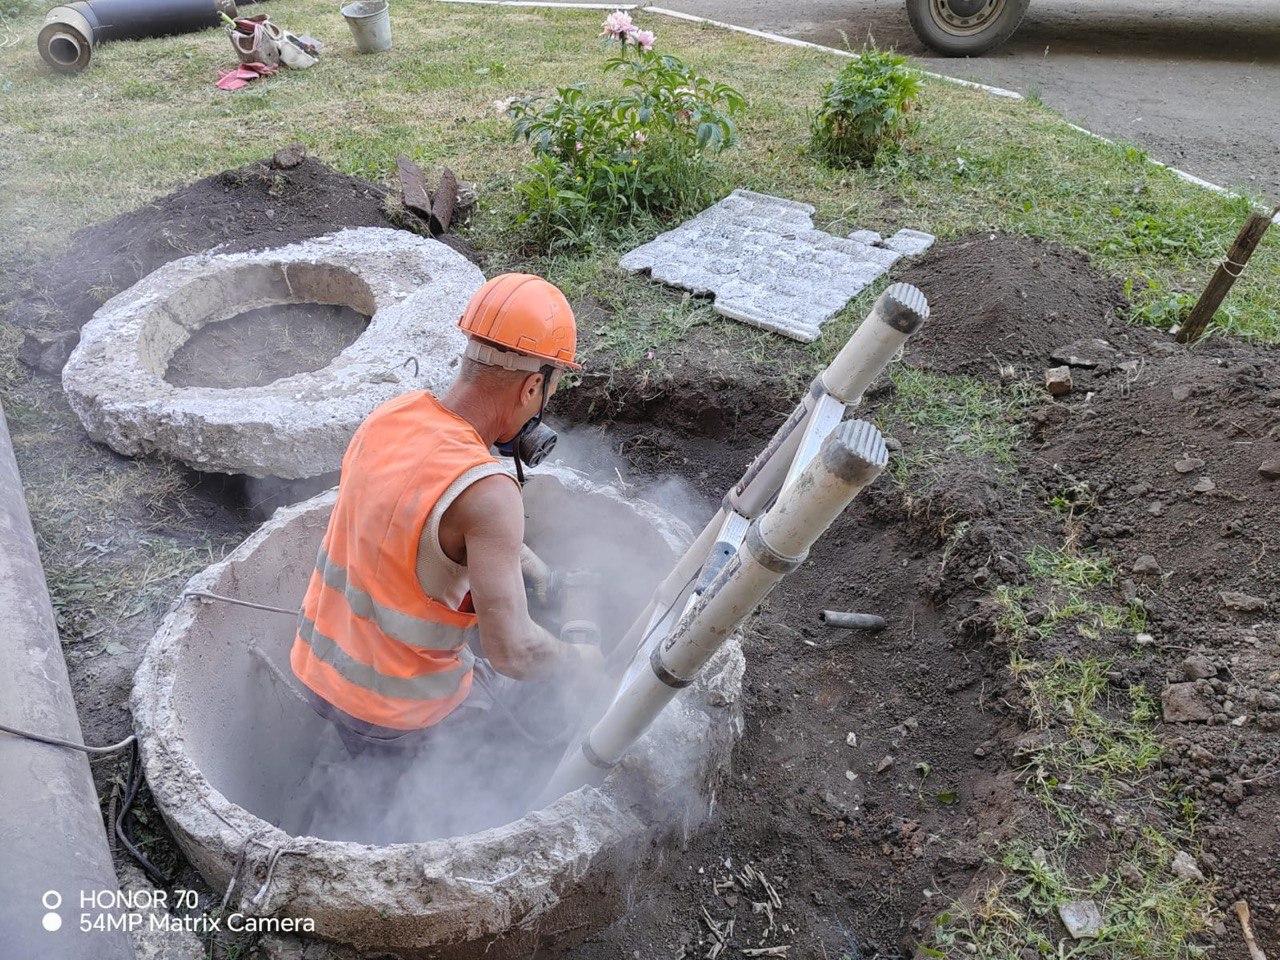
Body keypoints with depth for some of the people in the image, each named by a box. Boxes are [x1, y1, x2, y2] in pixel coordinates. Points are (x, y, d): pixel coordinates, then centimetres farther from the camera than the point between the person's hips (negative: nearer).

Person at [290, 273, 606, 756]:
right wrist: (582, 662, -10)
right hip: (395, 719, -6)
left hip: (317, 667, 6)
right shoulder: (487, 492, -30)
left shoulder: (393, 413, -6)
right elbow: (512, 651, -30)